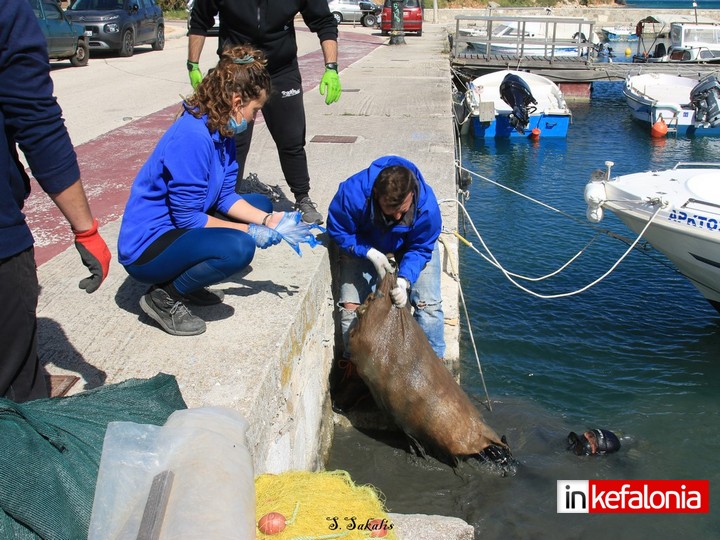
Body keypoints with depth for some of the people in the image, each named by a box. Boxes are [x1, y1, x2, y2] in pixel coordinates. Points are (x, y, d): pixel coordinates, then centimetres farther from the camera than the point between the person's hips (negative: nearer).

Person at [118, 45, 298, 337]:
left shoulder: (222, 131, 2)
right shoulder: (193, 137, -26)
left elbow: (225, 196, 6)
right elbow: (188, 217, -23)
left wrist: (267, 220, -7)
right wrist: (249, 232, -16)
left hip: (177, 227, 10)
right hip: (145, 247, -10)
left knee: (260, 204, 12)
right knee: (238, 247, -32)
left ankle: (185, 275, 9)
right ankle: (164, 296, -7)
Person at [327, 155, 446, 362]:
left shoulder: (427, 205, -36)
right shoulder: (353, 193, -39)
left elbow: (420, 249, -21)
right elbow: (338, 231, -21)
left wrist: (404, 280, -39)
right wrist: (372, 254, -35)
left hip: (411, 242, 0)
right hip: (364, 243, 0)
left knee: (428, 302, -13)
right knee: (351, 305, -9)